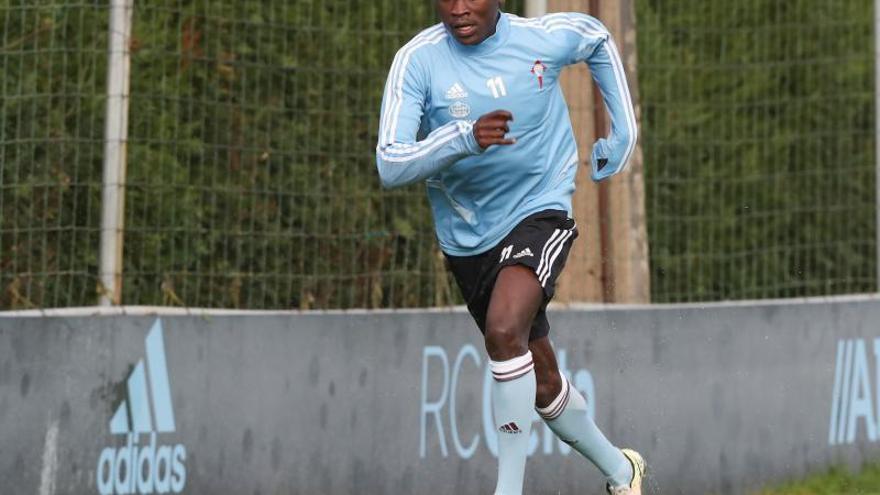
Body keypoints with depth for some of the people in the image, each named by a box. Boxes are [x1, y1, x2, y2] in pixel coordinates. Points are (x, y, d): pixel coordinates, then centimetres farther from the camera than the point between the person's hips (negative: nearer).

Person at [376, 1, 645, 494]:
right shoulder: (418, 60, -13)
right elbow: (390, 166, -22)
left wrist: (624, 130, 14)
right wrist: (464, 138, -38)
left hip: (540, 212, -2)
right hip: (468, 238, 2)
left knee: (505, 329, -30)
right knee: (543, 383, 11)